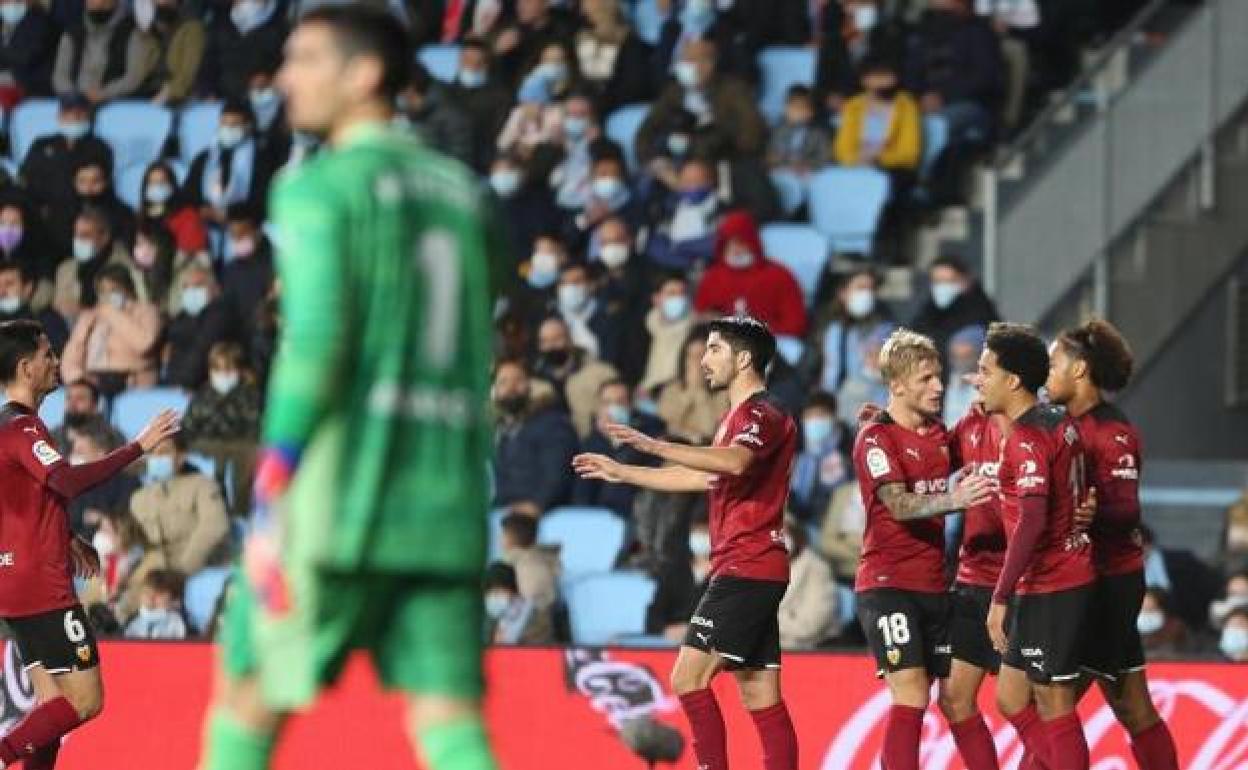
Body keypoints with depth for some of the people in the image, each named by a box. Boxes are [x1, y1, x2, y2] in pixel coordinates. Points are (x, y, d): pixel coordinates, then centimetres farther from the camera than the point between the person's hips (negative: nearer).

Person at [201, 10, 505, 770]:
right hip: (448, 502, 6)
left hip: (341, 497, -6)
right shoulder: (464, 191, 16)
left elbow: (314, 339, -15)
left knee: (249, 703, 8)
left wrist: (271, 505, -14)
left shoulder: (319, 188, -4)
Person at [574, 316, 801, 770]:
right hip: (753, 571, 10)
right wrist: (622, 473, 35)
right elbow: (704, 478, 34)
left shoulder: (762, 415, -11)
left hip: (747, 570, -10)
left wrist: (655, 446, -39)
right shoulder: (740, 417, 22)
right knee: (761, 697, 6)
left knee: (689, 677, -14)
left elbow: (735, 462, -32)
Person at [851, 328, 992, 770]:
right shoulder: (875, 438, -10)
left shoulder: (940, 434, 10)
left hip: (934, 584, 7)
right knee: (911, 696, -16)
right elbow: (899, 505, -22)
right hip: (887, 583, -7)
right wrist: (954, 500, -41)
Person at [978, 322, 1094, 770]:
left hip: (1049, 588, -9)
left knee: (1054, 708, -2)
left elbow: (1033, 521, -25)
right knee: (1012, 701, 14)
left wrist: (1001, 598, -24)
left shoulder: (1026, 437, -17)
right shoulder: (1061, 424, 11)